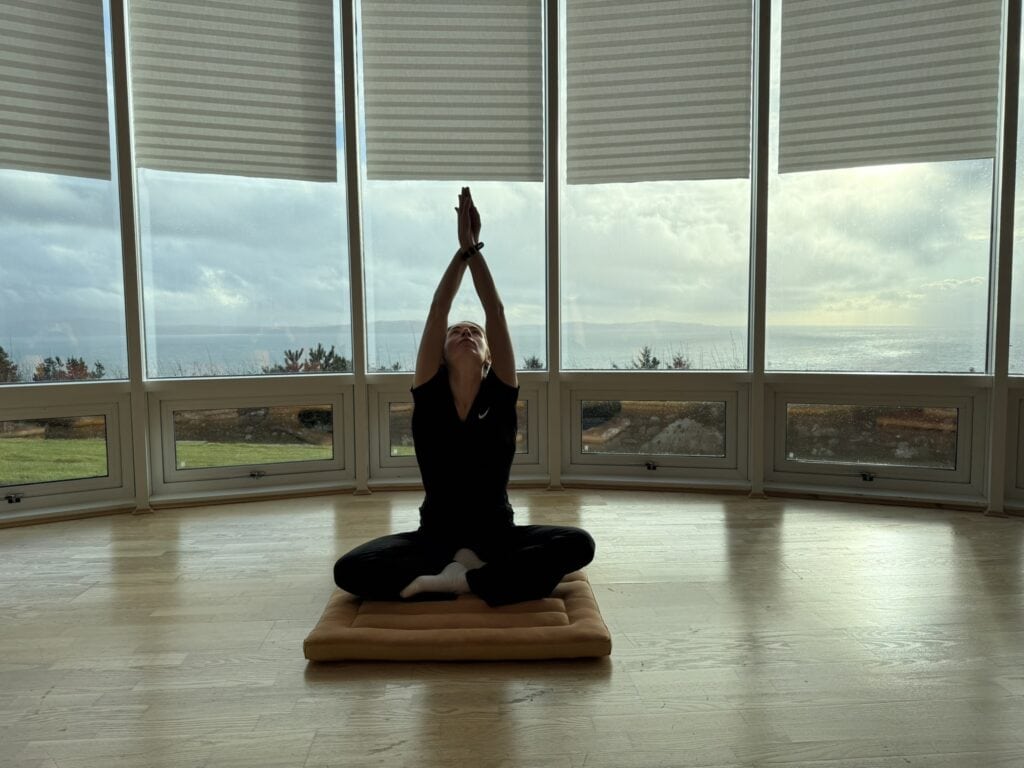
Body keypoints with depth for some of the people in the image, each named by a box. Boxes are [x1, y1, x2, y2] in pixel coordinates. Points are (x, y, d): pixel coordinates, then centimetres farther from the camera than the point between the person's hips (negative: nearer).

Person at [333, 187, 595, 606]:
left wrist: (476, 248, -14)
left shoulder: (499, 395, -4)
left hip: (498, 536, 0)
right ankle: (476, 573, -20)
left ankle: (459, 577, -25)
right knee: (349, 570, -25)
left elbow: (496, 312, -12)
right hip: (435, 536, 0)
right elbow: (437, 312, -13)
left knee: (578, 543, -27)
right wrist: (463, 249, -14)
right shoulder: (429, 395, -4)